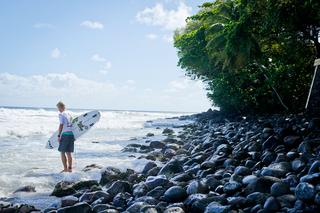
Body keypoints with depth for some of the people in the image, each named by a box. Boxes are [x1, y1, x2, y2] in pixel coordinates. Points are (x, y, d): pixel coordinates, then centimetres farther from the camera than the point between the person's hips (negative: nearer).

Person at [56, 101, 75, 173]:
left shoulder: (61, 114, -7)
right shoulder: (69, 114, 14)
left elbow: (61, 125, -13)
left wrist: (59, 135, -9)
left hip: (65, 134, -7)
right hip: (71, 134, 7)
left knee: (62, 152, 2)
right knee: (69, 152, 12)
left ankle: (65, 168, -1)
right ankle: (70, 168, 13)